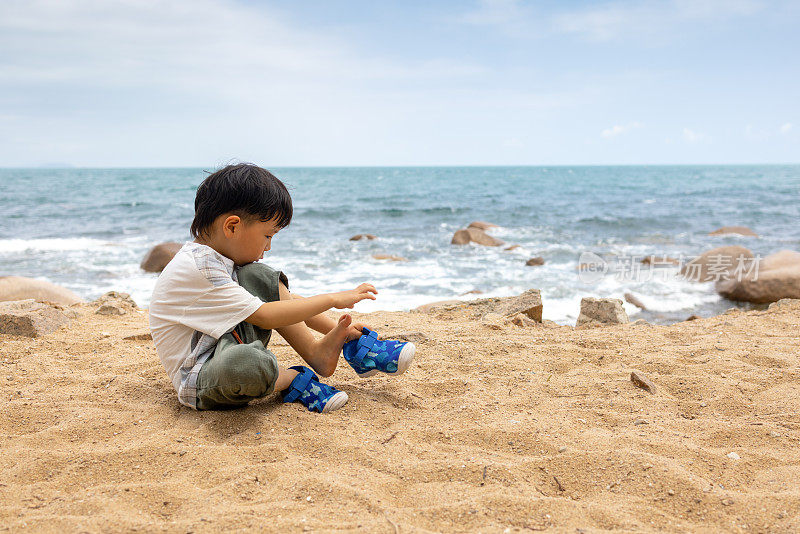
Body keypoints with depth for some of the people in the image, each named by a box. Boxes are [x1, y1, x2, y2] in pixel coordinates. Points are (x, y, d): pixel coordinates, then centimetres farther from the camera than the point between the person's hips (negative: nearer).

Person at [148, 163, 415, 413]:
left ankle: (316, 350, -5)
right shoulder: (197, 269, -25)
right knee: (247, 362, -43)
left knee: (258, 277, -1)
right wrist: (332, 299, -19)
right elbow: (264, 316, -26)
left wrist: (335, 327, 3)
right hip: (197, 385, -9)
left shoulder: (218, 258, 5)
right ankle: (294, 380, -11)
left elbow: (282, 299, 10)